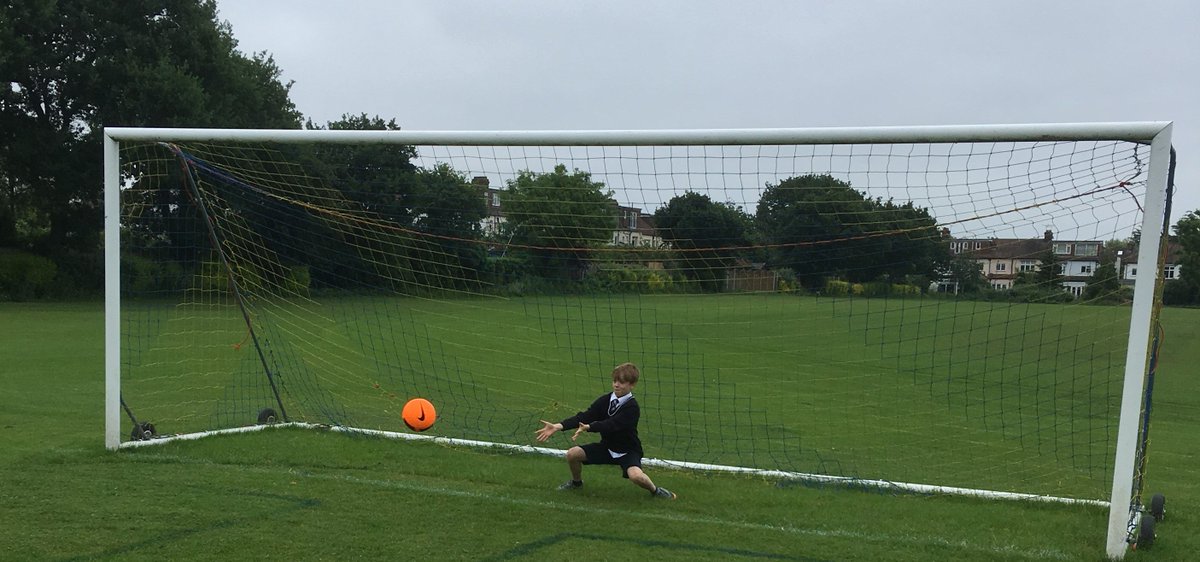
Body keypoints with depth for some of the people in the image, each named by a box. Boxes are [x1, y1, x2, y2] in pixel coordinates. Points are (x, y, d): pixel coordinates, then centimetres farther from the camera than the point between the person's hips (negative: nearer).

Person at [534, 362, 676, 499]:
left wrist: (588, 428, -47)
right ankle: (576, 482, 23)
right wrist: (558, 426, -27)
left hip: (627, 451, -6)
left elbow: (612, 424, -35)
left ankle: (655, 490, 1)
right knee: (572, 454, -8)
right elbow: (584, 416, -14)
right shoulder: (605, 400, -6)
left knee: (636, 475, -33)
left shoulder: (632, 407, -23)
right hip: (607, 446, 6)